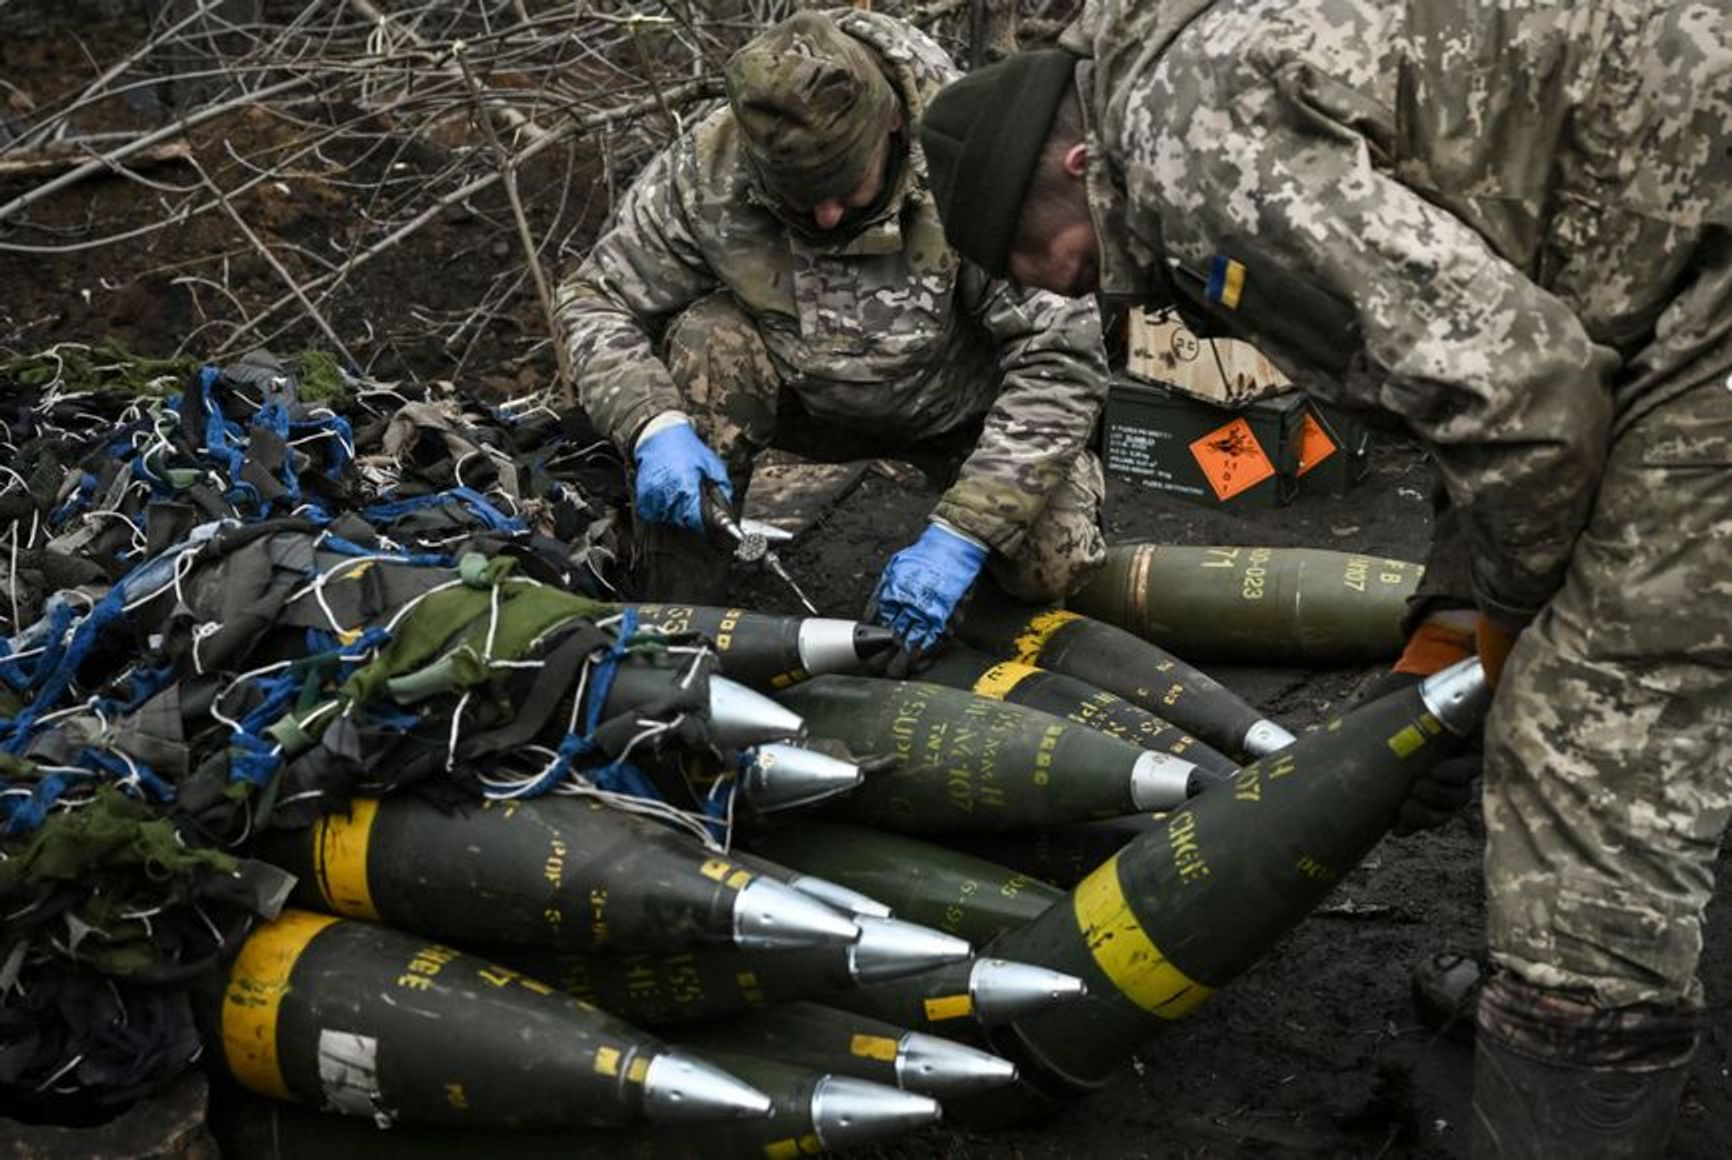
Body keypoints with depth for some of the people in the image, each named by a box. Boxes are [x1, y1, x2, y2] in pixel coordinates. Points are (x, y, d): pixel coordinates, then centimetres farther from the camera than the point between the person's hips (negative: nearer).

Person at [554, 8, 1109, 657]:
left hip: (960, 407, -1)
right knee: (707, 341, -29)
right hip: (810, 399, 2)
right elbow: (596, 300, -13)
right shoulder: (707, 169, -24)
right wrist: (656, 426, -33)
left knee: (1050, 566, -25)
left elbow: (1062, 356, -30)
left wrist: (962, 535, -37)